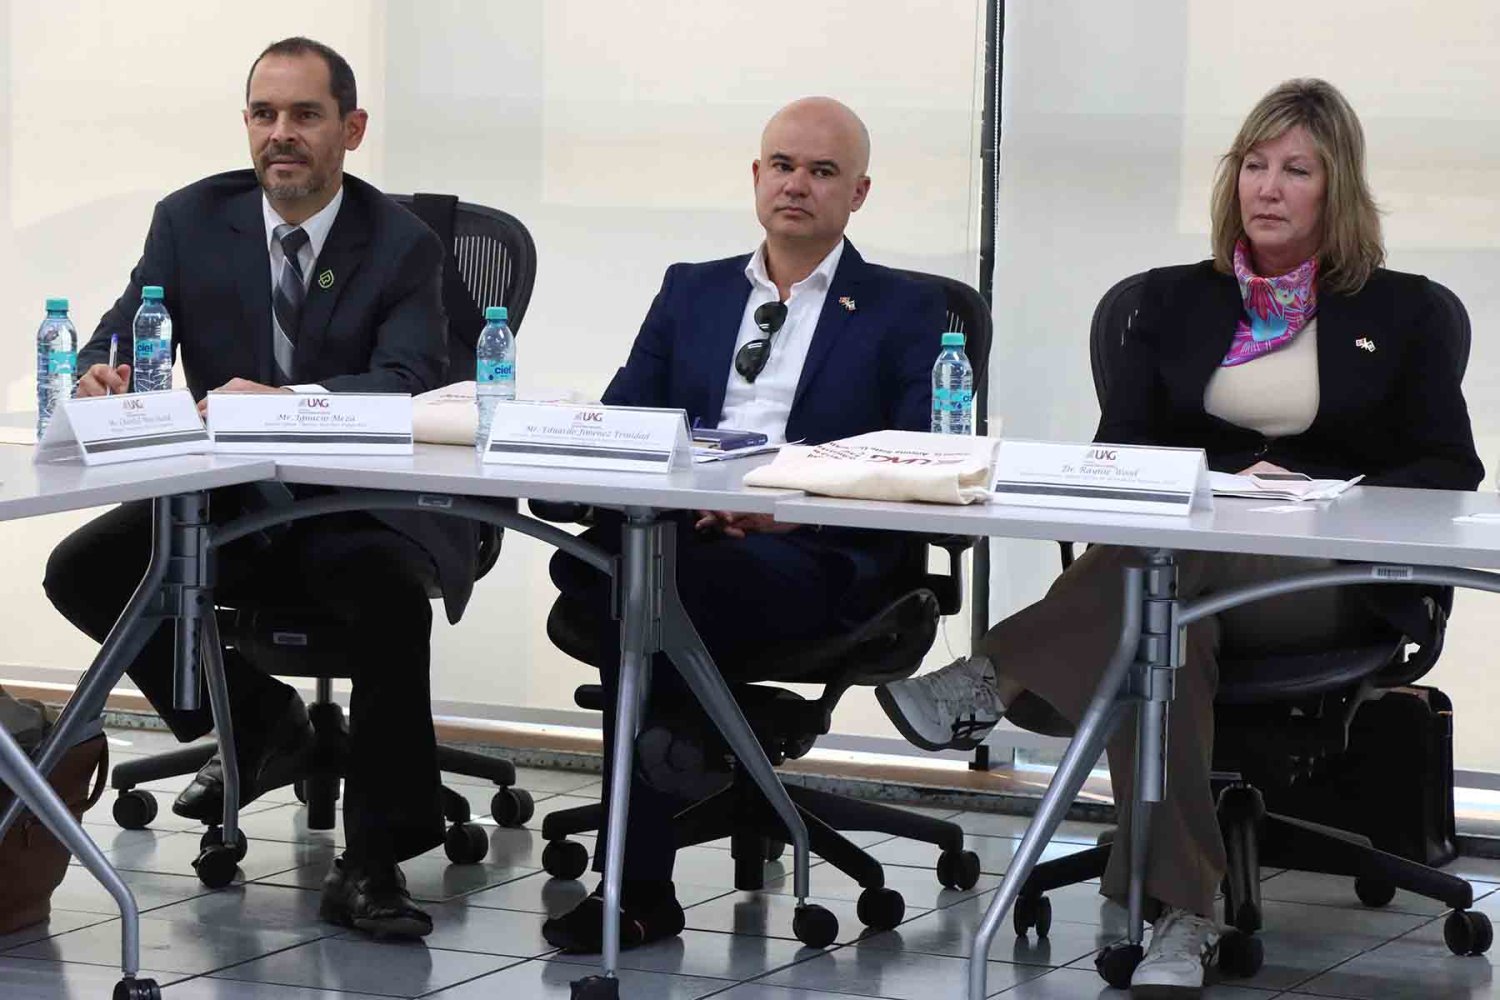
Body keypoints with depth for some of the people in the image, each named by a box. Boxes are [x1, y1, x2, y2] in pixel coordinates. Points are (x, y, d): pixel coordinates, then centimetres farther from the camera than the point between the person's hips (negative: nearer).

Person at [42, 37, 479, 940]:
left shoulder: (401, 245, -6)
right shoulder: (193, 220, 3)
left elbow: (409, 383, -20)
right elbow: (125, 333, -2)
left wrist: (283, 400, -38)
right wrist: (100, 372, -29)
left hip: (359, 508, -4)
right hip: (229, 503, 4)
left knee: (390, 590, -36)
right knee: (81, 570, -17)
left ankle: (373, 864, -27)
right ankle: (259, 719, 7)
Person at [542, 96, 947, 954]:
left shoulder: (905, 312, 13)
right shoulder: (691, 292, 24)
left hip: (813, 561, -3)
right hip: (678, 530, 3)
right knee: (585, 551, -34)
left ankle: (639, 887, -28)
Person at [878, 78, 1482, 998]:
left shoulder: (1399, 312, 15)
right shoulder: (1178, 301, 21)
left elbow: (1451, 471, 8)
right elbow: (1116, 454, 11)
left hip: (1325, 578, -2)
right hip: (1185, 551, 2)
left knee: (1167, 573, -39)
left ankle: (987, 684, -42)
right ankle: (1181, 915, -48)